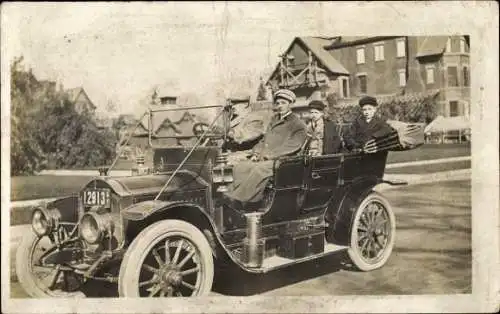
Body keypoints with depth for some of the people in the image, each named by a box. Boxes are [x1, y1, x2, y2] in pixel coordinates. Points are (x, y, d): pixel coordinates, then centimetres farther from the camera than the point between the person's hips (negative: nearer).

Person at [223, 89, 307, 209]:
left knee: (259, 169, -36)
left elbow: (292, 146, -11)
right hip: (262, 159, 7)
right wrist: (256, 153, 5)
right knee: (239, 167, -19)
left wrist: (269, 155, -17)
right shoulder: (274, 120, 27)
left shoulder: (298, 125, 3)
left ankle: (237, 199, -34)